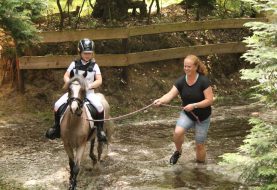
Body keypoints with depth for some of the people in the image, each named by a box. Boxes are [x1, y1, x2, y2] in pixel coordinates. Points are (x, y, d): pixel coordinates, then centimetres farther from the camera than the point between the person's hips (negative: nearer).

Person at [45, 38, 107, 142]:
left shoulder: (94, 66, 1)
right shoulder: (75, 64, 5)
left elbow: (99, 80, -4)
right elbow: (66, 76, 7)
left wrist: (89, 85, -21)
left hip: (88, 92, -1)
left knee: (99, 107, -30)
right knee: (57, 105, -18)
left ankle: (100, 130, -12)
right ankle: (56, 125, 7)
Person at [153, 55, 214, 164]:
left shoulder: (203, 81, -20)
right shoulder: (181, 81, -11)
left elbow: (210, 100, -21)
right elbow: (170, 95, -21)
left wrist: (194, 105, -32)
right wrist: (160, 100, -43)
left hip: (202, 117, -2)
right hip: (187, 114, 2)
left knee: (200, 144, 4)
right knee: (177, 132, -26)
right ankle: (178, 151, 6)